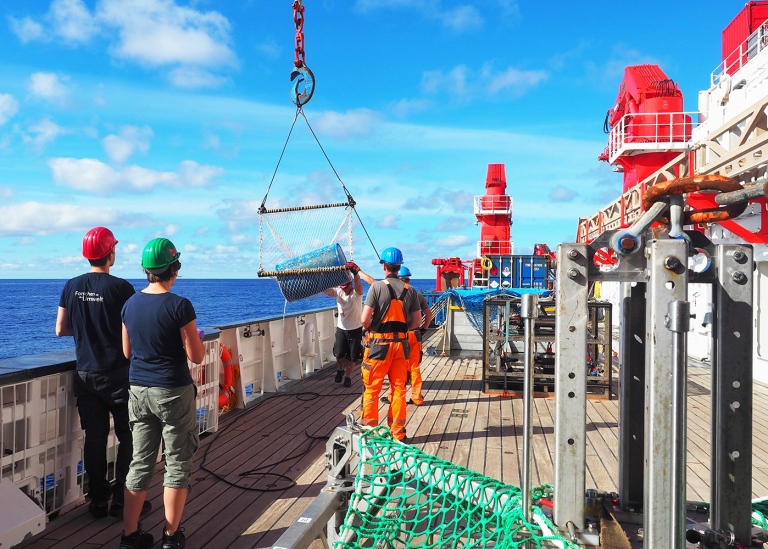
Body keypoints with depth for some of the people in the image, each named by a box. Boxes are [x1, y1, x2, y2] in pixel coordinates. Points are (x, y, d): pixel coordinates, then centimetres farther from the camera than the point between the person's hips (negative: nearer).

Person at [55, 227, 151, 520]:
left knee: (94, 438, 11)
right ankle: (122, 500, 10)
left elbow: (61, 329, 6)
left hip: (85, 374, 5)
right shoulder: (121, 287, -14)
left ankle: (98, 501, 19)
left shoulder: (72, 286, 1)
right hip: (117, 374, -5)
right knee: (128, 437, 7)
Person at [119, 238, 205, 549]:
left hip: (139, 391, 6)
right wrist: (196, 339, 7)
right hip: (173, 393, -6)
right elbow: (196, 356, -12)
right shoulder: (179, 306, -16)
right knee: (177, 465, 7)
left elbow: (127, 352, 12)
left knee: (140, 463, 14)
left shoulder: (130, 304, 3)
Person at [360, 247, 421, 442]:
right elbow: (416, 321, 6)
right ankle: (398, 433, 18)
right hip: (400, 344, 4)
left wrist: (370, 329, 5)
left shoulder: (377, 287, -10)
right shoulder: (408, 290, 3)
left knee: (372, 389, 6)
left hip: (379, 343, -4)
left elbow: (365, 319, -15)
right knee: (399, 388, 11)